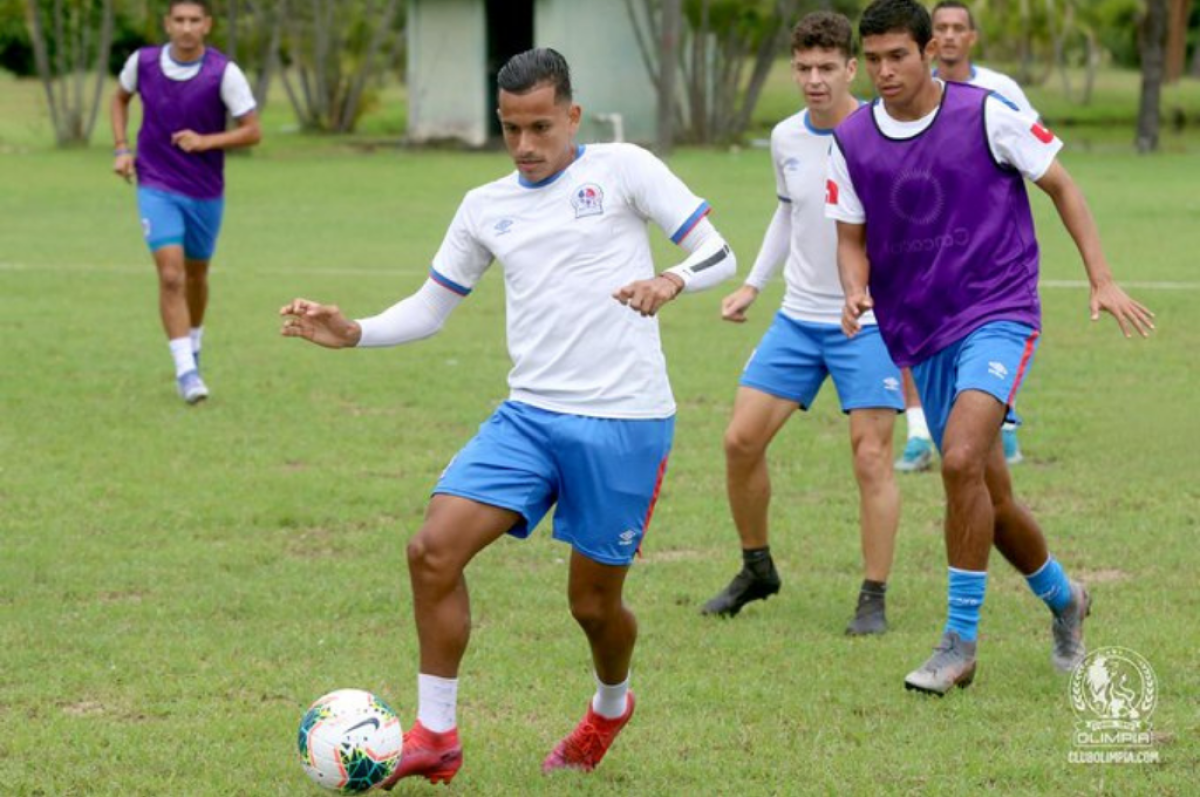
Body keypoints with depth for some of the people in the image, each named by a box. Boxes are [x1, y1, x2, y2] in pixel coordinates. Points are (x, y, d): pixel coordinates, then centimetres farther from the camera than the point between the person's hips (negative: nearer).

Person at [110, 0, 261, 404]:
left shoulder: (224, 73, -14)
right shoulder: (142, 62, -7)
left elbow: (253, 131, -10)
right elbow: (121, 97, 15)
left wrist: (205, 141, -23)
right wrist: (122, 149, 3)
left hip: (206, 191, 1)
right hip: (157, 187, -1)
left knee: (196, 275, 18)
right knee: (170, 275, -15)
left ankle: (193, 344, 45)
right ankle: (186, 370, -15)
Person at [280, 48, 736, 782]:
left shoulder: (622, 169, -2)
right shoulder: (486, 207, 11)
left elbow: (719, 254, -4)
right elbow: (431, 307, 19)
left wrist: (672, 282, -26)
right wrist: (353, 333, 1)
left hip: (624, 420, -4)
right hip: (530, 415, 4)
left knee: (593, 599, 5)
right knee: (434, 549, -13)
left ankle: (611, 707, 39)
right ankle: (436, 735, -2)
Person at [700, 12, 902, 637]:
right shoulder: (786, 139, 3)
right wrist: (752, 285, 15)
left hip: (871, 321, -5)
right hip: (798, 318, 5)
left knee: (871, 455, -10)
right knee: (742, 439, -1)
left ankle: (874, 601, 0)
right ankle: (757, 570, 19)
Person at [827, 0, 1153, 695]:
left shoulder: (987, 115, -8)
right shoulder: (852, 142, 2)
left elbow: (1061, 186, 2)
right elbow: (852, 238, 10)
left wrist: (1103, 280, -4)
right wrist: (856, 292, -12)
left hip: (998, 315, -5)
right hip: (921, 336, 5)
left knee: (960, 458, -26)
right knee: (990, 501, 9)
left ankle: (960, 644, -18)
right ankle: (1064, 599, 37)